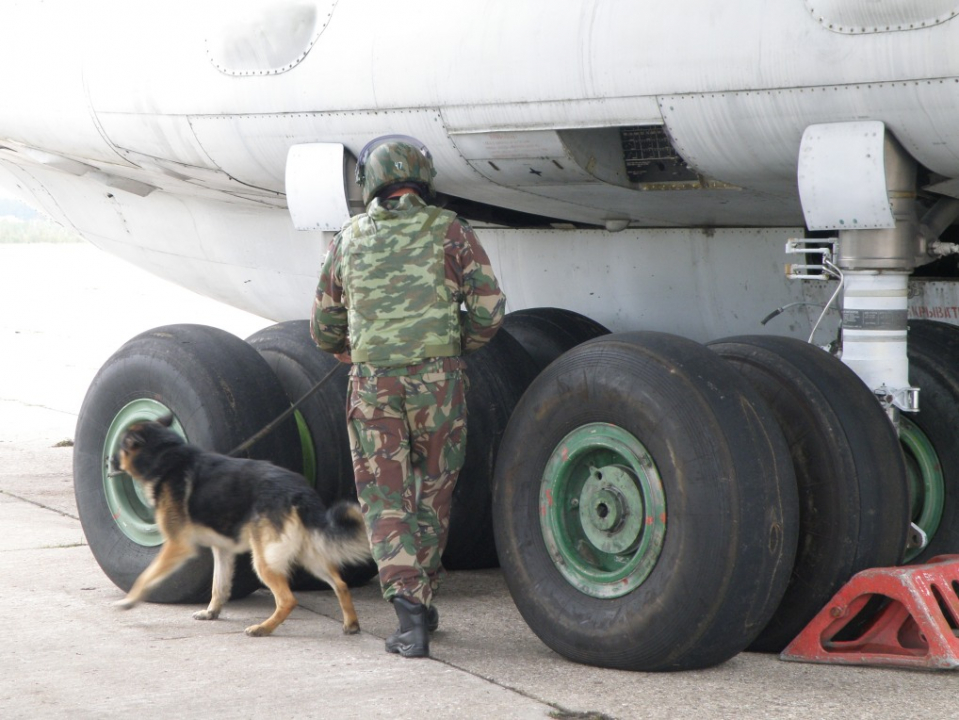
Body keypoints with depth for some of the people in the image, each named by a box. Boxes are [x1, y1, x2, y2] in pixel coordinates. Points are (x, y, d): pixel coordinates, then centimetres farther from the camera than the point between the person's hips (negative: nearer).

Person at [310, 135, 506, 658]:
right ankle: (423, 599, 25)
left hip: (372, 381, 1)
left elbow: (324, 327, 17)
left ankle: (408, 602, -12)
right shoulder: (448, 230, 2)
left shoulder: (348, 239, 10)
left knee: (385, 498, 5)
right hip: (437, 379, -1)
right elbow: (489, 306, -3)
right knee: (433, 490, 15)